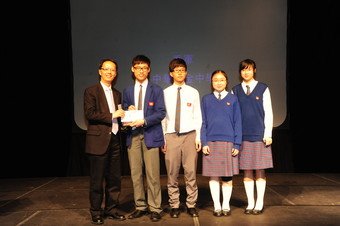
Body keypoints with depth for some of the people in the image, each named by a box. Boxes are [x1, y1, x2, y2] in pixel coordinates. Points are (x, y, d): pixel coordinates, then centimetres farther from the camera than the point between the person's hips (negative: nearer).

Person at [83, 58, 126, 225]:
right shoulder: (91, 91, -2)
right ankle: (96, 212, 16)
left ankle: (111, 209, 24)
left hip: (114, 139, 6)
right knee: (97, 179, 2)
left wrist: (126, 115, 2)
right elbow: (90, 114, -13)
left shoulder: (117, 94, 17)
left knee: (114, 178, 11)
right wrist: (112, 115, -15)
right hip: (99, 140, -6)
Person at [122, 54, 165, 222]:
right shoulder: (127, 91, 15)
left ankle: (155, 208, 9)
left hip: (150, 135, -3)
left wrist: (144, 121, -16)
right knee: (135, 174, 7)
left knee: (153, 174, -2)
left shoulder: (156, 90, 4)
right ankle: (140, 206, 19)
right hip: (133, 135, 3)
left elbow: (161, 113, -4)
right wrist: (128, 110, -8)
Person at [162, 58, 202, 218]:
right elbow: (162, 117, 5)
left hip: (190, 135, 0)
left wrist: (198, 137, 0)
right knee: (172, 173, 4)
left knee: (191, 172, 3)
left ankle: (191, 205, 16)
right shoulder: (165, 93, 4)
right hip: (171, 136, 0)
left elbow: (197, 117, 6)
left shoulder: (193, 92, 6)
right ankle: (174, 205, 17)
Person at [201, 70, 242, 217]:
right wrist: (204, 143, -4)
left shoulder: (233, 99, 4)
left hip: (228, 142, 0)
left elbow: (237, 122, 3)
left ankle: (226, 206, 20)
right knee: (213, 176, 5)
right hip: (211, 142, 1)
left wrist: (237, 144, -3)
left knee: (227, 177, 6)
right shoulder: (206, 99, 6)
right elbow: (203, 122, 4)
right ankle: (217, 206, 17)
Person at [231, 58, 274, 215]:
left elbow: (268, 113, 1)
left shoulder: (263, 89, 3)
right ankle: (250, 203, 16)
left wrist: (268, 134, -4)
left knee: (260, 171, 3)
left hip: (259, 136, -1)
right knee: (246, 171, 6)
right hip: (242, 136, 2)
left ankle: (259, 204, 14)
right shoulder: (235, 91, 7)